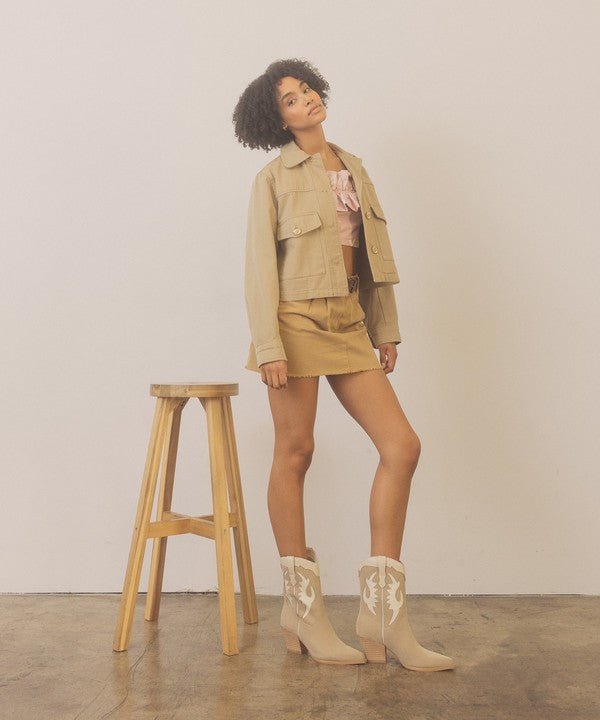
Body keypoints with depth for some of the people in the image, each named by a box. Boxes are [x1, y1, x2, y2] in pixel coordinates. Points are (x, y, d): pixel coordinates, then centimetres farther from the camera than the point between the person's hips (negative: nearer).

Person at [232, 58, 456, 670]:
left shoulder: (354, 168, 17)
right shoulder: (273, 178, 1)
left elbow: (374, 253, 16)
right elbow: (260, 266, -6)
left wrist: (386, 330, 12)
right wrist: (269, 346, -15)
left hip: (348, 322, 6)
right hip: (297, 319, -5)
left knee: (402, 445, -4)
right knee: (295, 452, 1)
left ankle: (382, 617, 3)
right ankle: (302, 608, 14)